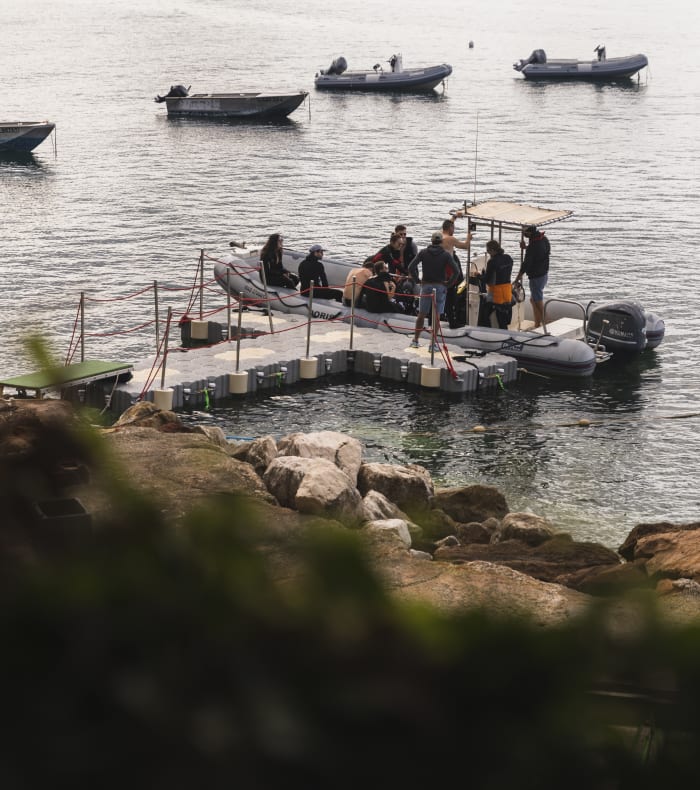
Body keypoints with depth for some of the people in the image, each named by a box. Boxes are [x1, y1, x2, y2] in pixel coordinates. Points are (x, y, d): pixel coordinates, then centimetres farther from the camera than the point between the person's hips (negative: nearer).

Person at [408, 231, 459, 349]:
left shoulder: (423, 253, 1)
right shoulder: (446, 255, -3)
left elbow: (411, 267, -7)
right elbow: (456, 271, -12)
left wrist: (417, 279, 3)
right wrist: (449, 284, -1)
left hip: (425, 286, 1)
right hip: (440, 287, -1)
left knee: (421, 314, 12)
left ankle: (415, 341, 15)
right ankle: (433, 344, 3)